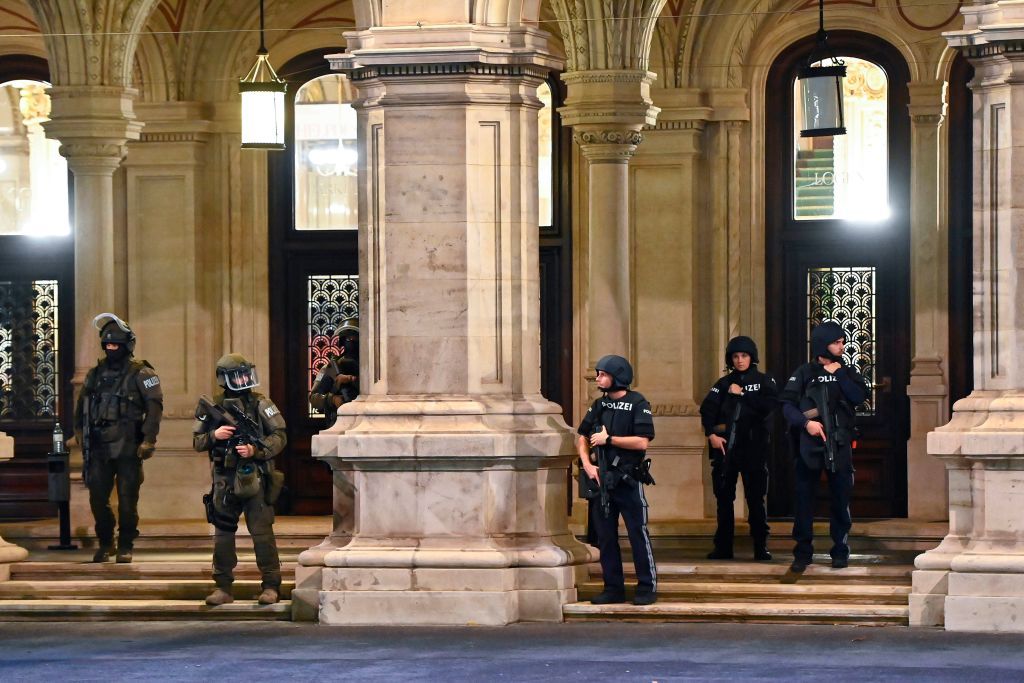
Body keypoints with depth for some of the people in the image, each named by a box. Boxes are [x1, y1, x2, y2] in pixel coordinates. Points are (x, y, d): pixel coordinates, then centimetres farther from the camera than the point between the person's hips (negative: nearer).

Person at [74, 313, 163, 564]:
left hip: (128, 449, -5)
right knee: (97, 498, 4)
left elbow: (155, 406, -10)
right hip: (99, 447, 5)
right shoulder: (96, 374, 12)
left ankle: (126, 547, 9)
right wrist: (80, 433, 13)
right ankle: (104, 543, 20)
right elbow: (82, 405, 21)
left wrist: (149, 440, -17)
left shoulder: (141, 374, -4)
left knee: (127, 500, -1)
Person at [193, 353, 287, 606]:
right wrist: (214, 436, -9)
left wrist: (256, 450, -16)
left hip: (255, 478, -3)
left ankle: (271, 586, 2)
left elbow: (279, 436, -2)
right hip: (224, 480, 3)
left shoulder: (260, 404, 1)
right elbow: (197, 441, 11)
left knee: (262, 532, -5)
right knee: (222, 533, 5)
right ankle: (223, 587, 14)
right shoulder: (212, 407, 7)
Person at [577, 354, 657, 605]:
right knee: (605, 536, 8)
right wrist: (587, 464, -3)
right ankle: (613, 588, 15)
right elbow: (582, 437, 13)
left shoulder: (638, 404, -7)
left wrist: (608, 439, -13)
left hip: (627, 480, -6)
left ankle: (647, 587, 2)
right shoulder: (599, 405, 12)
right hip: (601, 479, 6)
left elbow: (642, 442, -15)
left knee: (638, 534, -4)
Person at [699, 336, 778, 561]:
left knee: (756, 498, -3)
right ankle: (723, 547, 10)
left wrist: (741, 395, -9)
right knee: (723, 498, 5)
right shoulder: (724, 383, 12)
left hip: (754, 447, -3)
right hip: (725, 446, 3)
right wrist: (711, 434, -14)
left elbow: (769, 405, -12)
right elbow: (707, 409, 0)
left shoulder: (764, 381, 6)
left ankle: (761, 546, 1)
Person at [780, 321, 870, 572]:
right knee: (804, 499, 0)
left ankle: (840, 551, 12)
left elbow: (860, 397, -8)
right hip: (809, 444, -1)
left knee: (840, 500, 4)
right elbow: (787, 405, -3)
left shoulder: (847, 372, 9)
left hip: (839, 445, 1)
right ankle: (803, 552, 7)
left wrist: (838, 373, -9)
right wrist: (805, 422, -18)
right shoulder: (804, 373, 4)